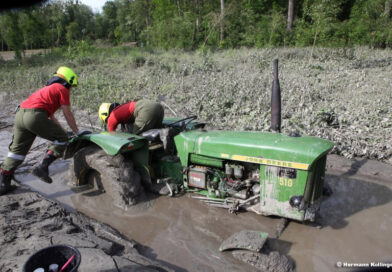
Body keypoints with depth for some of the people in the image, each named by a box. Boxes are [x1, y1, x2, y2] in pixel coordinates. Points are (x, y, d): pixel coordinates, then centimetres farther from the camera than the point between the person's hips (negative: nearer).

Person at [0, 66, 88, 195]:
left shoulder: (48, 88, 33)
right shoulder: (62, 89, 7)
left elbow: (51, 116, 35)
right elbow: (68, 115, 4)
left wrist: (61, 131, 38)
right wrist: (77, 132, 13)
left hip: (20, 113, 9)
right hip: (35, 116, -9)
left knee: (17, 149, 16)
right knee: (62, 140, 5)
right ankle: (43, 167, -4)